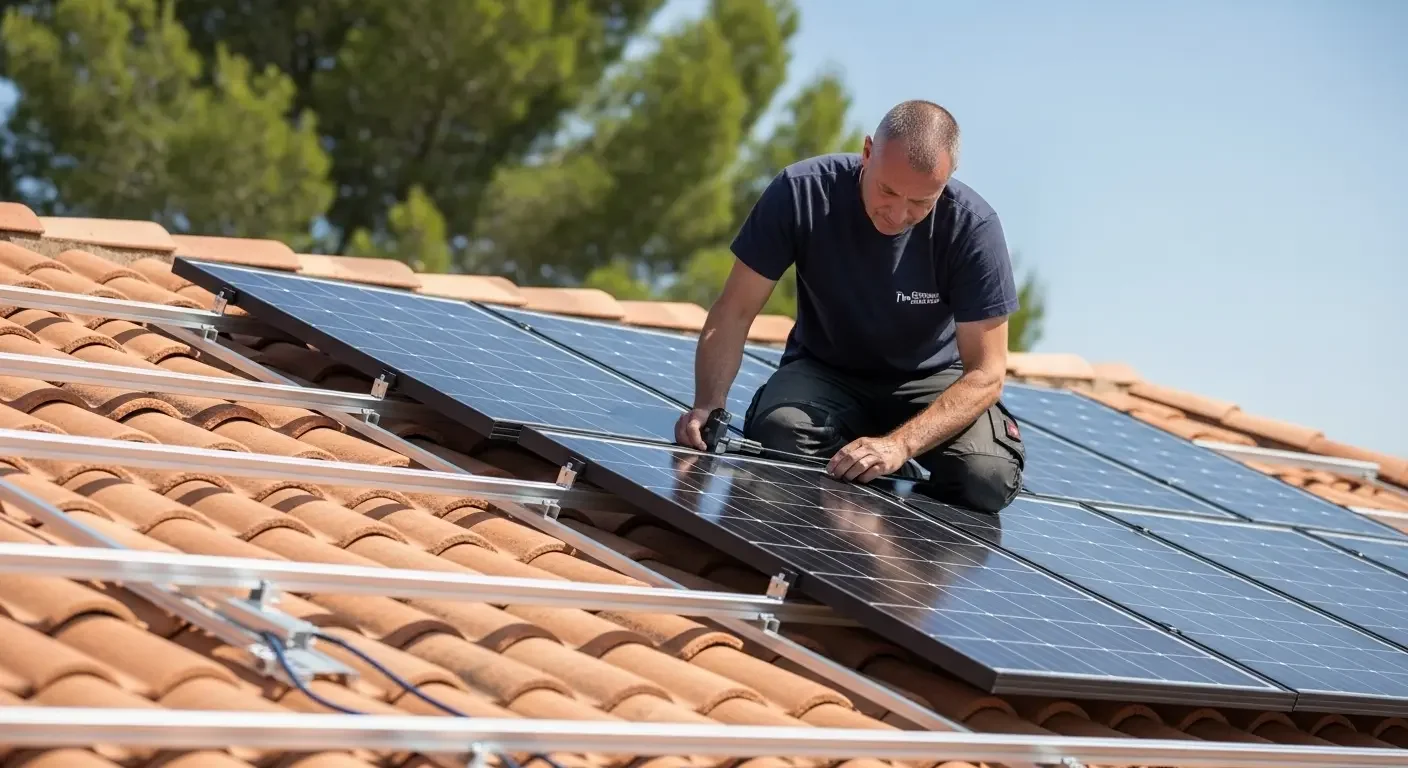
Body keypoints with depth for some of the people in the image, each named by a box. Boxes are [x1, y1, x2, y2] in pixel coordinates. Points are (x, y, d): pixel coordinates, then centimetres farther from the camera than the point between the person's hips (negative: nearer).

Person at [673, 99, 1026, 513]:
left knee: (986, 479, -31)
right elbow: (734, 311, -15)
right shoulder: (802, 192, -21)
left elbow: (985, 373, -22)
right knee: (779, 435, -34)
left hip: (929, 381, 0)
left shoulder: (973, 227, -23)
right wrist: (708, 404, -33)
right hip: (824, 371, 1)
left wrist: (899, 444, -37)